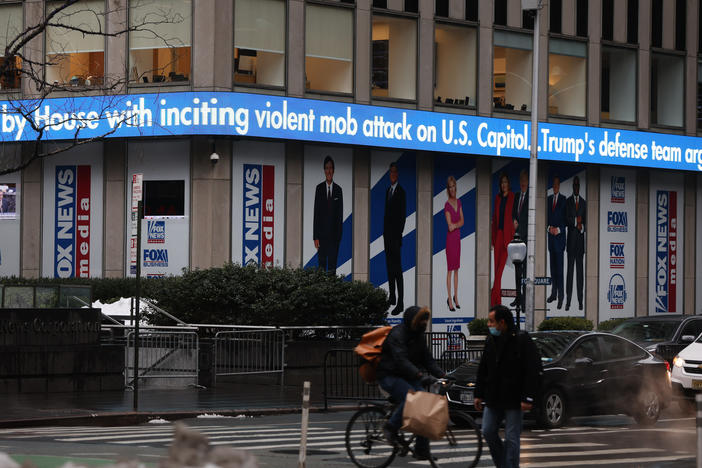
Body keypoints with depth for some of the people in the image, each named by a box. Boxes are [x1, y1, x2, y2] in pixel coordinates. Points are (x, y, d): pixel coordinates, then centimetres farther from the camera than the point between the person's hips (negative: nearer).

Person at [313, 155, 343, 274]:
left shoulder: (338, 190, 4)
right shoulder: (319, 188, 4)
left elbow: (340, 214, 4)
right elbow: (316, 213, 3)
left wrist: (339, 234, -2)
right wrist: (316, 236, -3)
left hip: (334, 234, 0)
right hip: (322, 234, 0)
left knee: (333, 264, 1)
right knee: (322, 262, 1)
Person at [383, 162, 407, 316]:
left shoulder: (401, 192, -11)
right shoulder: (388, 190, 16)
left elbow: (402, 215, -14)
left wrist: (398, 234, -17)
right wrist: (385, 232, 14)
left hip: (395, 235, -9)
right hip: (387, 234, 9)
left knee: (397, 268, -10)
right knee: (389, 266, 14)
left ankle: (400, 303, -10)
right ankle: (392, 297, 23)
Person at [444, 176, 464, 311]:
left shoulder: (458, 202, 8)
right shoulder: (447, 205, -12)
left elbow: (462, 221, 4)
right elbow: (450, 225, -18)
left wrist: (455, 225, -11)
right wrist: (459, 223, -9)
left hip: (457, 238, 7)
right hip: (450, 238, -7)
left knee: (456, 269, 13)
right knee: (450, 270, -2)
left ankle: (455, 297, 22)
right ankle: (450, 300, 3)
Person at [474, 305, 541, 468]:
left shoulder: (522, 340, -11)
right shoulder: (490, 340, 9)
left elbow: (533, 371, -13)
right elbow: (482, 370, 17)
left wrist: (528, 398, -18)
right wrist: (479, 394, 13)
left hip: (514, 401, -6)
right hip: (493, 399, 6)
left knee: (511, 438, -2)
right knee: (488, 432, 6)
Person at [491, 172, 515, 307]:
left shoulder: (513, 197, -3)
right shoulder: (497, 197, 14)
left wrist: (512, 236, -8)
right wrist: (492, 238, 13)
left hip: (507, 234, -6)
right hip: (498, 234, 6)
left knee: (501, 266, -9)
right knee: (496, 266, 5)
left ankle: (493, 299, -11)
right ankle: (498, 300, 10)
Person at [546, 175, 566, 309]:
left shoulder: (564, 200, -3)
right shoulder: (548, 199, 12)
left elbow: (566, 219, -4)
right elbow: (546, 217, 14)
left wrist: (558, 229, -15)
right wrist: (549, 227, -4)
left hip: (560, 236, -5)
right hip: (551, 237, 5)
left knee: (559, 267, -7)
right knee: (552, 265, 11)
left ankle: (560, 296, -5)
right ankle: (553, 293, 19)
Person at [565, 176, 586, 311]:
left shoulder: (584, 203, 13)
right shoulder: (568, 202, 4)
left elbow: (585, 220, 12)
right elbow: (566, 220, -3)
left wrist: (582, 227, -7)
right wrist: (575, 222, -18)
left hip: (581, 239, 2)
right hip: (571, 239, -2)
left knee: (580, 269, 3)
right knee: (570, 268, -4)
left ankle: (580, 301, 5)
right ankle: (568, 301, -3)